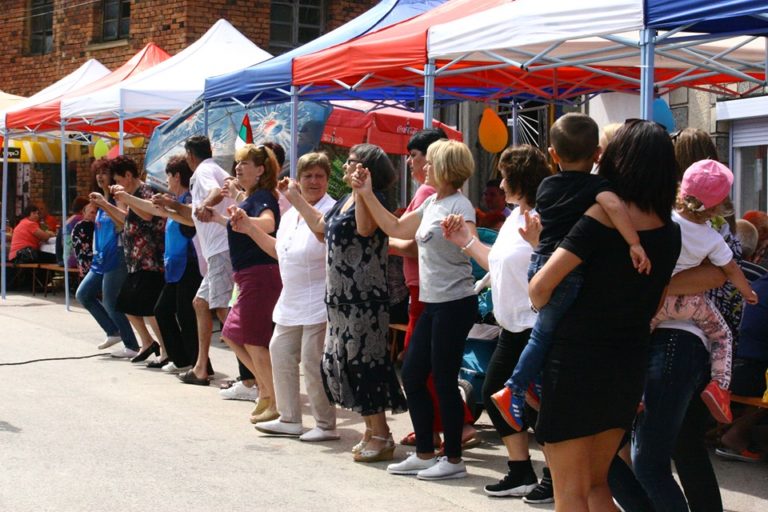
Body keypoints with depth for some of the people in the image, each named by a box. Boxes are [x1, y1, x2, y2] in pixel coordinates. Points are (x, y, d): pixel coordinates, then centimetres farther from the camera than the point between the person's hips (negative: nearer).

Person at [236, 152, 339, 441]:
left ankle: (326, 425, 8)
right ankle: (290, 420, 27)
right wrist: (250, 229, 17)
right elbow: (279, 251, 24)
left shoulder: (332, 212, -14)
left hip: (318, 305, -9)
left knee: (313, 362, -6)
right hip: (291, 303, 9)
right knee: (280, 353, 15)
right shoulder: (291, 215, 12)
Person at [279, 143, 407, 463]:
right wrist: (294, 197, 32)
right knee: (340, 361, 13)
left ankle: (381, 437, 0)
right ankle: (372, 430, 22)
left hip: (364, 298, -10)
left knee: (363, 361, -7)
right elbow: (320, 225, 29)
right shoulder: (345, 200, 15)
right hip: (342, 297, 10)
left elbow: (365, 228, -34)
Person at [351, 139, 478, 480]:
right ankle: (424, 454, 22)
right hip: (433, 303, 9)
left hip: (455, 304, -9)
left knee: (443, 380, -3)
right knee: (412, 374, 12)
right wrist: (367, 195, 17)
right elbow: (396, 229, 20)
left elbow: (472, 245, -27)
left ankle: (454, 459, 10)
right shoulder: (430, 203, 13)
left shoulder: (459, 204, -13)